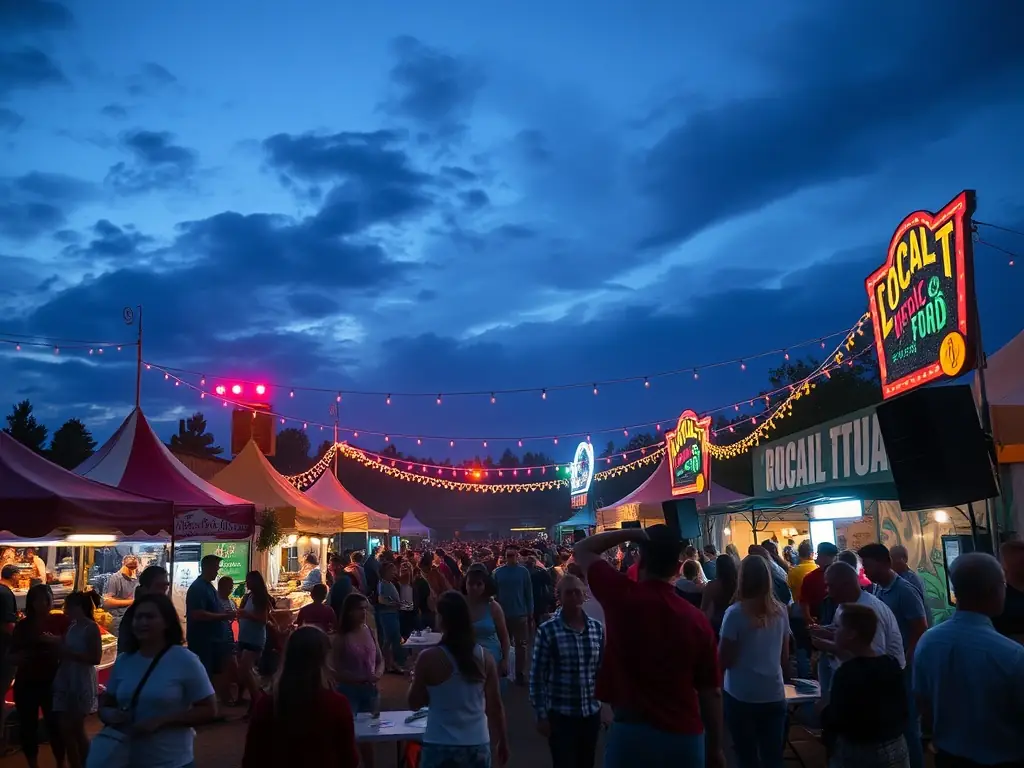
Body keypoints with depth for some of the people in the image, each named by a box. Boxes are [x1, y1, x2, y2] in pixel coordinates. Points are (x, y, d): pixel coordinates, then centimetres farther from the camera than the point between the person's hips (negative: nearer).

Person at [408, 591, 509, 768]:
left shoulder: (429, 658, -12)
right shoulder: (485, 658, -3)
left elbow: (414, 703, -1)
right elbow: (495, 706, 2)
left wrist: (416, 680, 18)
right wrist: (502, 742, 14)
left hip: (440, 747, -3)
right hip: (478, 746, 3)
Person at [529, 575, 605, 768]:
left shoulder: (597, 628, 1)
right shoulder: (547, 630, -11)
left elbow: (603, 669, 9)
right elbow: (536, 676, -7)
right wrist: (541, 715, -8)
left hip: (592, 713, 4)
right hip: (560, 715, -4)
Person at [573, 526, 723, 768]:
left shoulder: (622, 596, -11)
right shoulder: (697, 620, -5)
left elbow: (581, 550, 6)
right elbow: (711, 692, 1)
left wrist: (633, 534, 3)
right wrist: (715, 748, 12)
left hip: (631, 733, -2)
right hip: (685, 737, 2)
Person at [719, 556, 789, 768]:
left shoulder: (735, 613, -13)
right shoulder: (780, 611, 1)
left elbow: (724, 661, -10)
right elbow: (785, 657, 10)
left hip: (741, 696, -4)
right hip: (774, 694, 4)